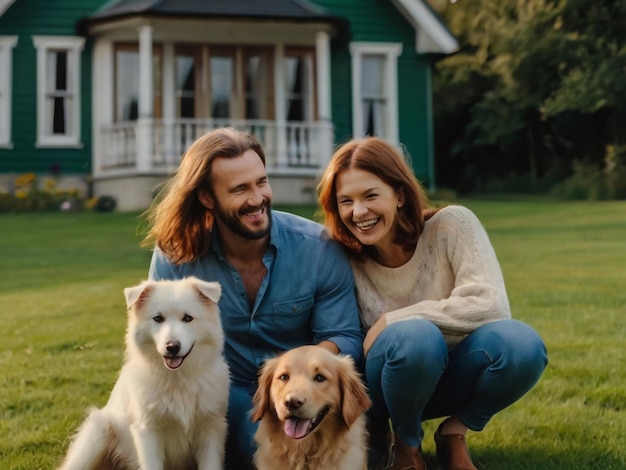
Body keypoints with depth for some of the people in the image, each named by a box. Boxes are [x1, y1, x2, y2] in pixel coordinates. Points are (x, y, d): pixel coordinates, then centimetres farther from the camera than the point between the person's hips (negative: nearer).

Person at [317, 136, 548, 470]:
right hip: (390, 387, 0)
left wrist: (390, 321, -24)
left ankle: (455, 432, -4)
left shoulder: (451, 226, -15)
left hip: (453, 376, 1)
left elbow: (489, 305, -26)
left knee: (521, 344, -31)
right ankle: (406, 442, -5)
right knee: (415, 337, -35)